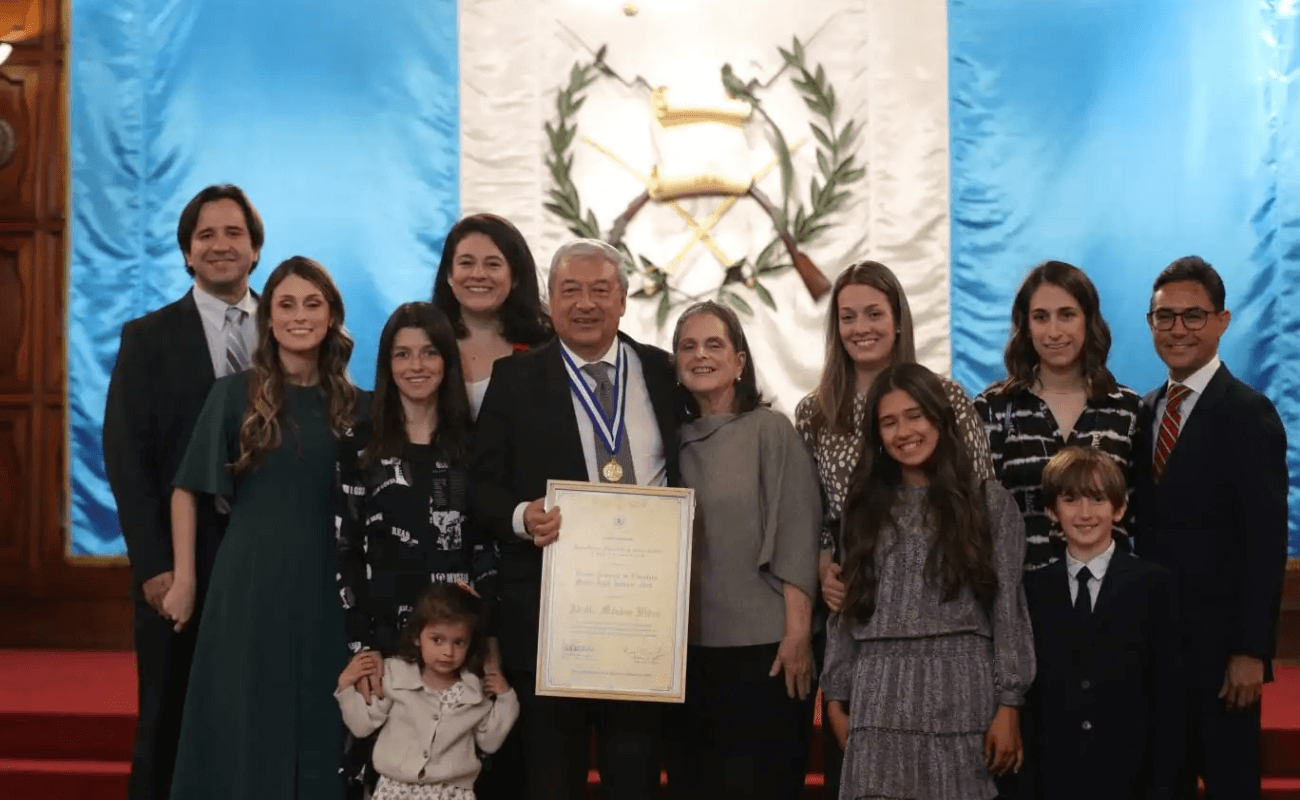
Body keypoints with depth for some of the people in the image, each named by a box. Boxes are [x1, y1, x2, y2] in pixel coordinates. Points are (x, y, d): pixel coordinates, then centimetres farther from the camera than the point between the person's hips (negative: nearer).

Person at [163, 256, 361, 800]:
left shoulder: (351, 405, 6)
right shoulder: (235, 394, -2)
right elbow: (187, 490, 0)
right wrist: (184, 579, -4)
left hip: (325, 583, 2)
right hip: (250, 581, -2)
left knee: (319, 725, 8)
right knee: (246, 724, 3)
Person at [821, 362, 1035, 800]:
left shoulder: (989, 502, 4)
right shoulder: (866, 507, 14)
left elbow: (1008, 608, 0)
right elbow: (846, 609, 13)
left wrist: (1008, 704, -6)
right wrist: (837, 698, 10)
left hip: (960, 692, -2)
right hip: (879, 697, 3)